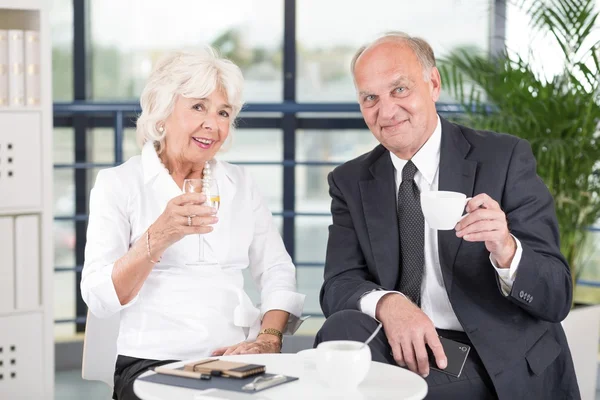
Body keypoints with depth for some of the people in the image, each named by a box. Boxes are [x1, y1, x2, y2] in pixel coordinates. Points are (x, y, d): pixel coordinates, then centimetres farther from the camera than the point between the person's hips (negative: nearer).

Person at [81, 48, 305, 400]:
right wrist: (157, 238, -23)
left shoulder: (240, 183, 14)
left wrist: (269, 338, -10)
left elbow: (277, 272, 9)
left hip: (238, 358, 4)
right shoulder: (118, 183, 2)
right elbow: (99, 299, -8)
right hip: (155, 362, -3)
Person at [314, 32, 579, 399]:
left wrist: (506, 250, -30)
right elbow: (338, 286, -2)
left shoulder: (506, 159, -4)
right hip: (406, 351, 4)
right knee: (342, 330, -26)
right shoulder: (351, 182, 8)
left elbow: (556, 299, -7)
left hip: (502, 364, -3)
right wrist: (387, 303, -25)